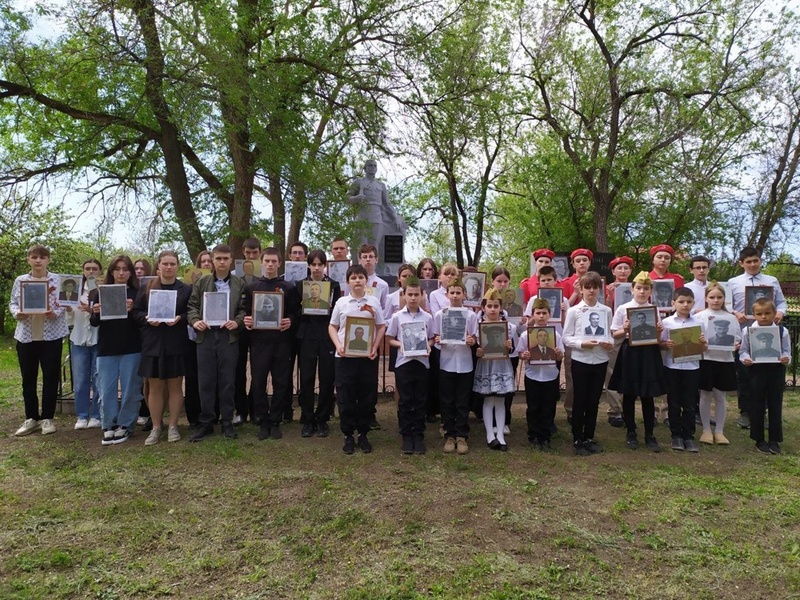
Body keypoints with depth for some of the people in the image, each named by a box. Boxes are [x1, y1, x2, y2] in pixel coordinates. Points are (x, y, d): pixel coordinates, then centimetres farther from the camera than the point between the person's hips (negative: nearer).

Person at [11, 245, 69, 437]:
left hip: (51, 334, -2)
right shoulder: (20, 281, 7)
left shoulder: (58, 280, 0)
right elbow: (12, 303, 9)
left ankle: (47, 418, 15)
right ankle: (31, 418, 20)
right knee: (28, 378, 8)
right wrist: (17, 313, -12)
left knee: (51, 377, 3)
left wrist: (55, 313, -21)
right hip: (26, 335, 3)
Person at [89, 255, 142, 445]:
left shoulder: (137, 294, 0)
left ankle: (125, 426, 17)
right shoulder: (101, 292, 7)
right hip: (106, 349, 2)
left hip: (131, 349, -2)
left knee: (130, 390, 4)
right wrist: (95, 313, -14)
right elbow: (94, 323, 7)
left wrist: (132, 311, -22)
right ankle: (109, 427, 15)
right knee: (106, 390, 4)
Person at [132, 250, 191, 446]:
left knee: (175, 386, 5)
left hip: (176, 345, -1)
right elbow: (136, 312, 7)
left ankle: (173, 426, 16)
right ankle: (156, 428, 16)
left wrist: (180, 318, -16)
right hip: (153, 344, 1)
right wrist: (147, 319, -12)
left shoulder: (186, 289, 4)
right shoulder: (147, 289, 8)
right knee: (155, 387, 6)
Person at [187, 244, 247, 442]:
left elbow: (244, 309, 3)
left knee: (227, 381, 4)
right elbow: (192, 306, 7)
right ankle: (206, 423, 15)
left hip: (228, 336, -1)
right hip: (205, 336, 1)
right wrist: (195, 321, -12)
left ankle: (227, 422, 14)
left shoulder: (239, 284, 7)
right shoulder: (201, 283, 10)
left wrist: (237, 322, -15)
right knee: (205, 381, 5)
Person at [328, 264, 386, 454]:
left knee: (367, 396, 6)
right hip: (345, 356, 0)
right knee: (345, 397, 3)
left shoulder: (373, 302, 4)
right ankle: (348, 436, 16)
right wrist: (338, 345, -7)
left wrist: (375, 347, -6)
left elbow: (381, 327, 7)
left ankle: (363, 435, 20)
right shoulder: (341, 302, 4)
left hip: (367, 356, 0)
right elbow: (332, 327, 9)